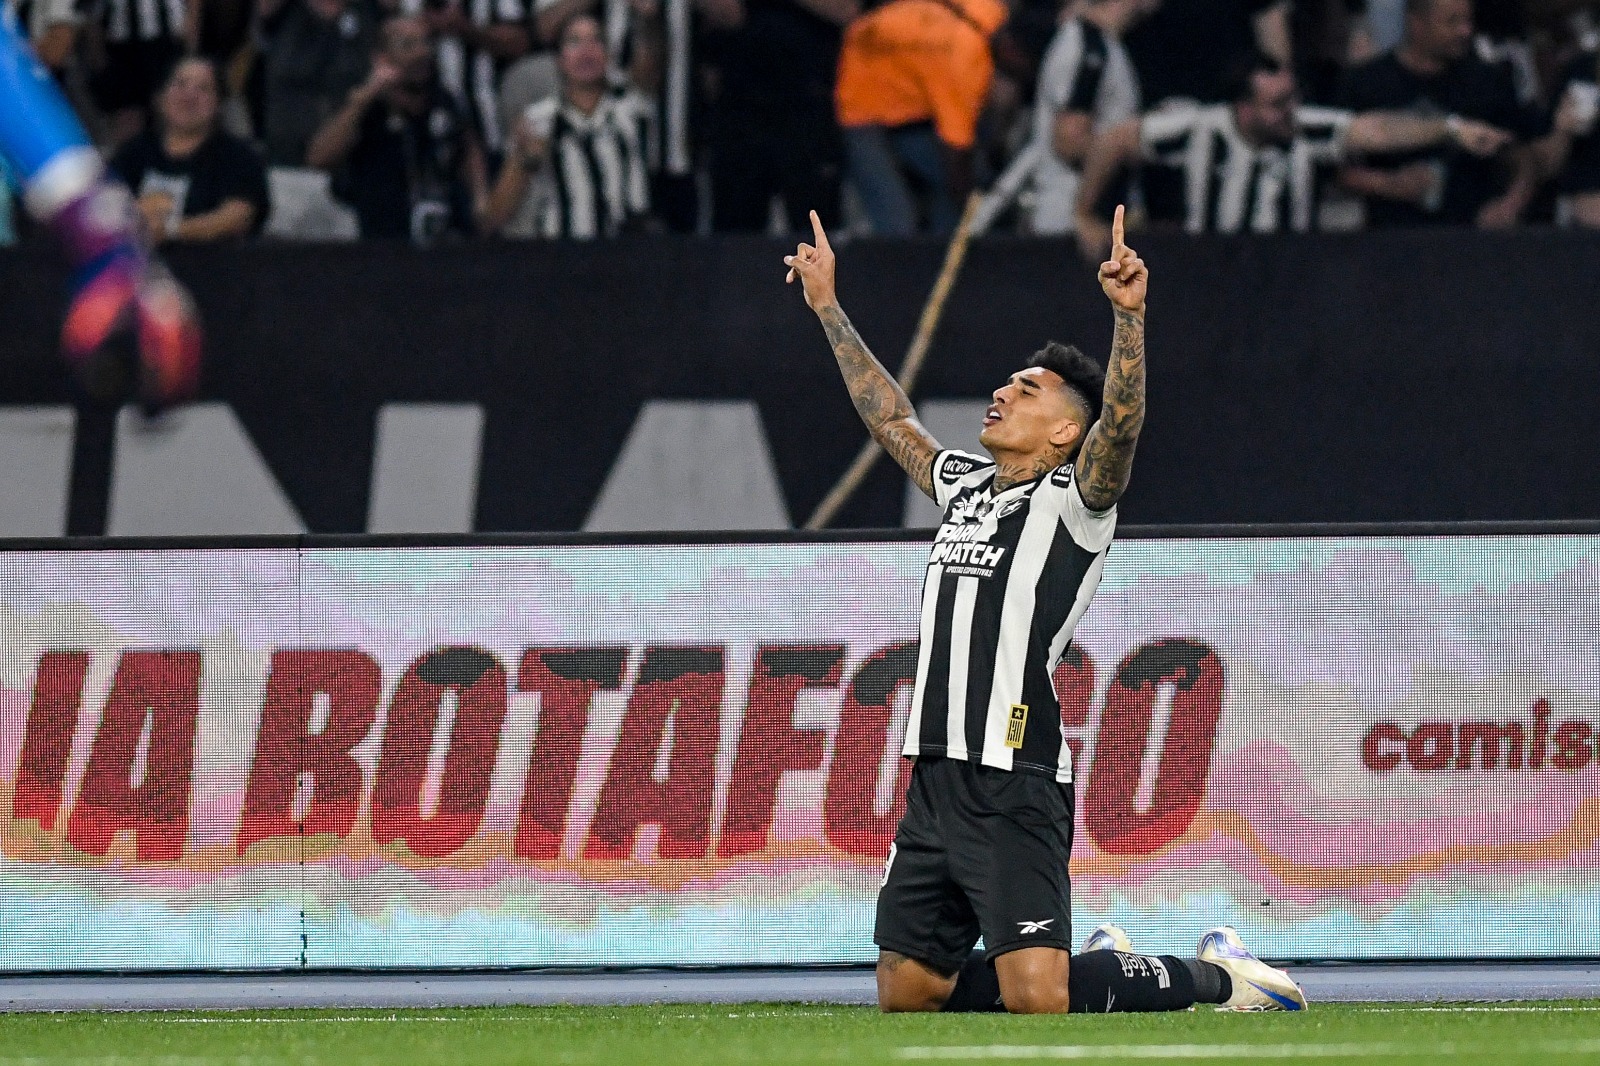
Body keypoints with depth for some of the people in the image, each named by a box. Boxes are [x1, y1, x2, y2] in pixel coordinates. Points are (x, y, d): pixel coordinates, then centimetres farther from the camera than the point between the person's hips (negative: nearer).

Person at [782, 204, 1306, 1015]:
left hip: (1015, 788, -8)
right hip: (934, 785, 8)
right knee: (905, 992, 7)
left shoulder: (1072, 501, -2)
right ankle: (1090, 966, 26)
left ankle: (1217, 978, 6)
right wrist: (828, 309, 35)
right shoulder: (967, 486, 19)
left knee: (1037, 999, -17)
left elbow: (1119, 423, -21)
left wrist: (1128, 315, -34)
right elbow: (889, 417, 32)